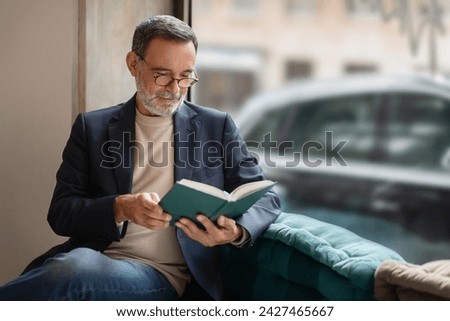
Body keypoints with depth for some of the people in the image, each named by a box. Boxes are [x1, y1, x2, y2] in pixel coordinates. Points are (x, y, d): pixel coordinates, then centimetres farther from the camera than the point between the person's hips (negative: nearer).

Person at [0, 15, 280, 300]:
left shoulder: (217, 126, 12)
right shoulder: (92, 127, 12)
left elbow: (264, 197, 9)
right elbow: (61, 212, 6)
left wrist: (236, 232, -15)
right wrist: (121, 208, -15)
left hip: (164, 277, -1)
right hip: (94, 255, 1)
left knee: (73, 274, -35)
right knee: (75, 264, -38)